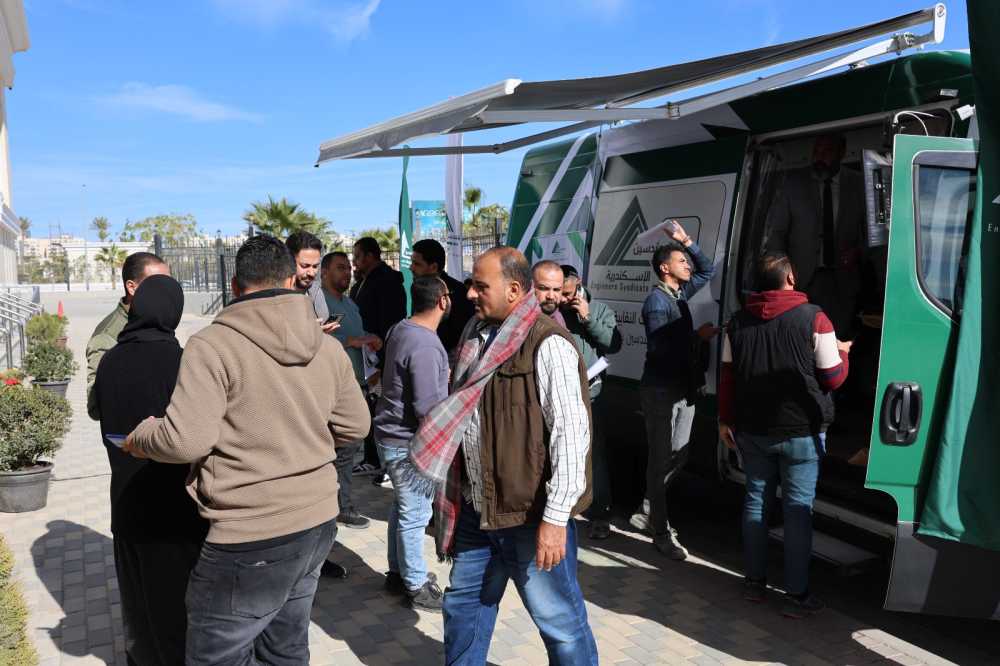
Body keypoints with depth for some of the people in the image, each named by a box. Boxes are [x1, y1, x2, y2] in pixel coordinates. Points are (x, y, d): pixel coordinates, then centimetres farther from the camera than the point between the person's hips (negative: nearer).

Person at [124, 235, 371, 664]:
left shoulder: (213, 344, -15)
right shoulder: (328, 347, 3)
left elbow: (185, 439, -21)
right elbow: (354, 426, 8)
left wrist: (139, 440, 0)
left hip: (250, 541, -6)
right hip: (319, 523, 7)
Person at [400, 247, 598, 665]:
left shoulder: (547, 345, -17)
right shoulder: (479, 339, 10)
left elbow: (570, 432, -21)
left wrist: (555, 517, -22)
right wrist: (454, 494, 21)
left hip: (532, 515, -8)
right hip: (477, 510, 8)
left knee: (559, 620, 5)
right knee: (464, 604, 20)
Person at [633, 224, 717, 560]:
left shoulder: (680, 293, 12)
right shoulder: (656, 302, -14)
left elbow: (708, 270, 26)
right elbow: (659, 349, -23)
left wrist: (687, 242, 12)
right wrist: (698, 336, -17)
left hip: (684, 388, 9)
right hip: (661, 391, -9)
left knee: (678, 456, 15)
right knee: (661, 460, -2)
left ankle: (647, 513, 29)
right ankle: (662, 534, 5)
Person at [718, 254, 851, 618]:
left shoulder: (738, 322, 2)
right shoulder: (813, 318, -11)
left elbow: (727, 376, 4)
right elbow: (833, 379, -6)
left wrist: (726, 420, 14)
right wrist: (842, 352, 14)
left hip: (752, 430, 4)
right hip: (800, 431, -3)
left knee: (756, 499, 14)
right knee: (798, 509, 3)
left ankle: (754, 581, 22)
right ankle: (796, 595, 9)